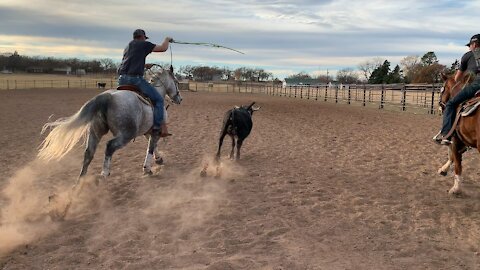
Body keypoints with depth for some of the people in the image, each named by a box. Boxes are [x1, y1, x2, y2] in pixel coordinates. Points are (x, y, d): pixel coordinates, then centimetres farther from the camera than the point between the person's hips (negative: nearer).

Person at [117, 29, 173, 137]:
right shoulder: (144, 44, 6)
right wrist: (167, 39, 27)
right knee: (158, 99, 1)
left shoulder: (127, 47, 27)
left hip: (122, 79, 7)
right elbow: (163, 48, 8)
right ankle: (158, 127, -8)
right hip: (135, 78, -7)